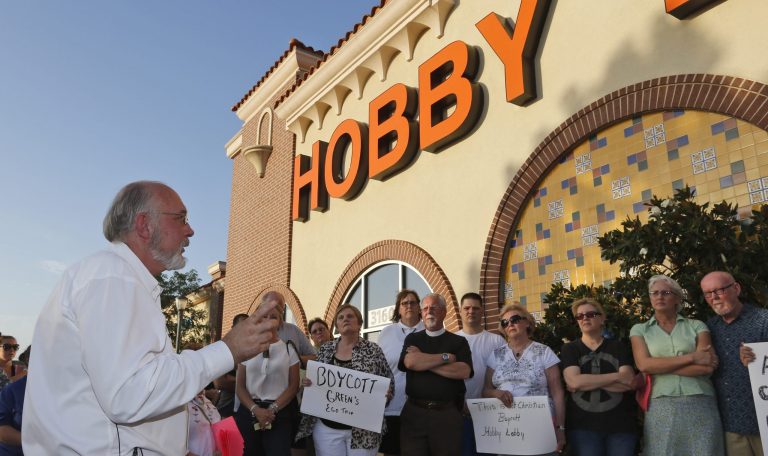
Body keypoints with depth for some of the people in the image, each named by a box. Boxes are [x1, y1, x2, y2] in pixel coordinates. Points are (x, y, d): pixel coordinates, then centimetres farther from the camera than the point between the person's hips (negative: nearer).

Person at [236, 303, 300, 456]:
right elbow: (240, 386, 4)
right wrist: (255, 409, -12)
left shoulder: (288, 348, 4)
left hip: (280, 413, -2)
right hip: (249, 412, 2)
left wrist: (272, 409, -12)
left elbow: (293, 385, 0)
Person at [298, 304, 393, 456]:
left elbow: (388, 382, 3)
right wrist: (308, 384, -7)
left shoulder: (373, 350, -2)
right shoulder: (325, 350, 6)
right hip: (327, 427, 2)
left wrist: (385, 393, -17)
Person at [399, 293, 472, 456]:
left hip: (447, 412, -1)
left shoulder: (458, 341, 7)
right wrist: (446, 357, -6)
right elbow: (410, 362, -10)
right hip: (414, 411, 1)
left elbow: (464, 371, -10)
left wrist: (423, 361, -8)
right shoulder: (412, 339, 11)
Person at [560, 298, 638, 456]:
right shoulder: (570, 349, 5)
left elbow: (630, 382, -7)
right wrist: (616, 377, -9)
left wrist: (587, 381, -13)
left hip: (620, 424, 1)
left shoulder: (618, 347, 8)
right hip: (582, 426, -1)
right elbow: (573, 382, -13)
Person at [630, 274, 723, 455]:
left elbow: (707, 367, -5)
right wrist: (691, 357, -10)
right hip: (661, 408, 0)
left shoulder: (696, 326, 8)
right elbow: (644, 364, -8)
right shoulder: (639, 330, 8)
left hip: (700, 405, 0)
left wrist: (661, 366, -8)